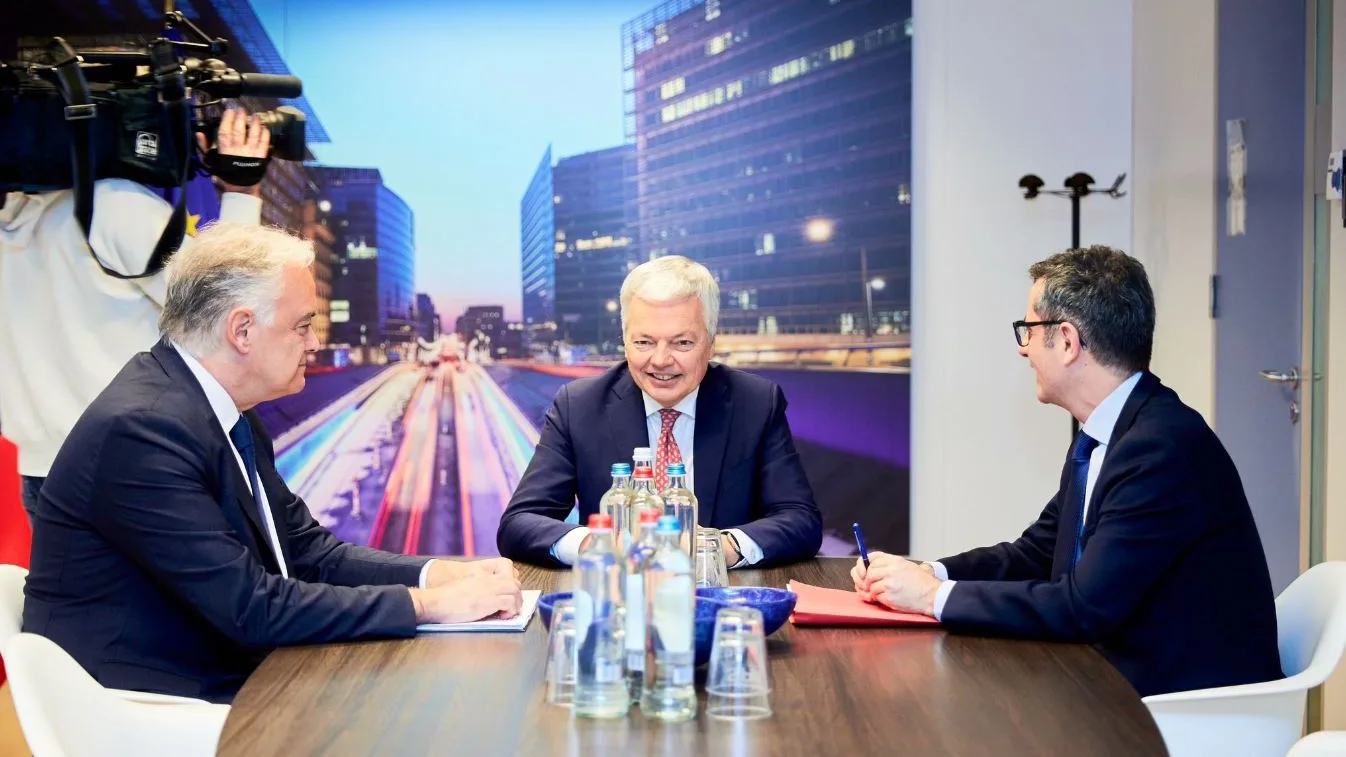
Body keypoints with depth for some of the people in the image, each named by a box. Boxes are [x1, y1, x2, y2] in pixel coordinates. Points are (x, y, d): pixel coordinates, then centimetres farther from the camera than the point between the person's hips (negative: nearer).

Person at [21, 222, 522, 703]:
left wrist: (438, 574, -7)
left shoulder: (228, 413, 5)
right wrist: (428, 603, -20)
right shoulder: (141, 428, -23)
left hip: (223, 674, 8)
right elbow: (251, 608, -25)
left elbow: (310, 552, 8)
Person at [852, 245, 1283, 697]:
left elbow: (1084, 607, -26)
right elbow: (1036, 551, 15)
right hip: (1130, 676, 8)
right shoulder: (1098, 439, 7)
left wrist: (935, 596, -17)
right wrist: (927, 573, -2)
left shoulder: (1166, 446, -23)